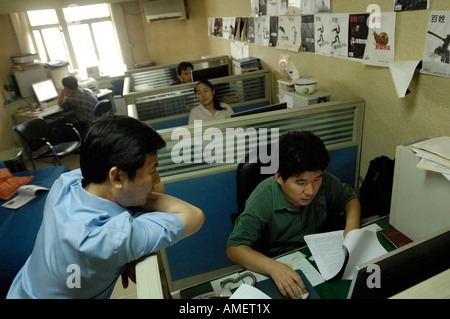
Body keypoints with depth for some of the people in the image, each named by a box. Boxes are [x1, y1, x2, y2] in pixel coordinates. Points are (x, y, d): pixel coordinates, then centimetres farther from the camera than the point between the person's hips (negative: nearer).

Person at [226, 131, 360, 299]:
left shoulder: (324, 182, -15)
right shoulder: (262, 201, -29)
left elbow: (350, 197, 5)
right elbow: (234, 248, -30)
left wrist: (352, 225, -16)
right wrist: (273, 267, -46)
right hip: (279, 262, -3)